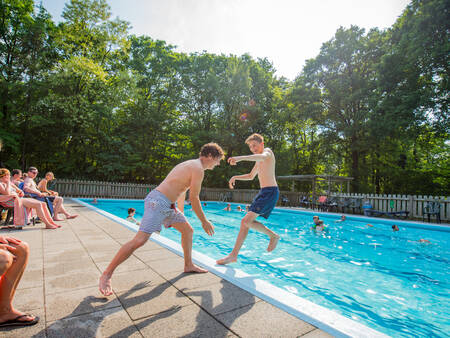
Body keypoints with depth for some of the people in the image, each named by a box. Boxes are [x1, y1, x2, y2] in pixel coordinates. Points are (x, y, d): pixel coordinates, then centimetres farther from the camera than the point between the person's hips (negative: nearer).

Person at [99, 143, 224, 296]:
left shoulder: (191, 165, 20)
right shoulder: (198, 168, -12)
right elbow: (194, 198, -13)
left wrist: (181, 213, 39)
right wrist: (204, 222, -3)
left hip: (167, 205, 11)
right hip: (158, 201, -11)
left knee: (188, 230, 16)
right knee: (140, 240, -13)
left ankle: (189, 265, 28)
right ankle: (106, 275, -1)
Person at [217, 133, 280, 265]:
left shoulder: (267, 151, -3)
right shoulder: (258, 161, 24)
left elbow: (263, 156, -30)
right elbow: (251, 176, 36)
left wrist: (240, 158, -44)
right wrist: (235, 177, 21)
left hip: (270, 191, -9)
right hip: (263, 192, 9)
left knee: (247, 221, -17)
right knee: (246, 221, 5)